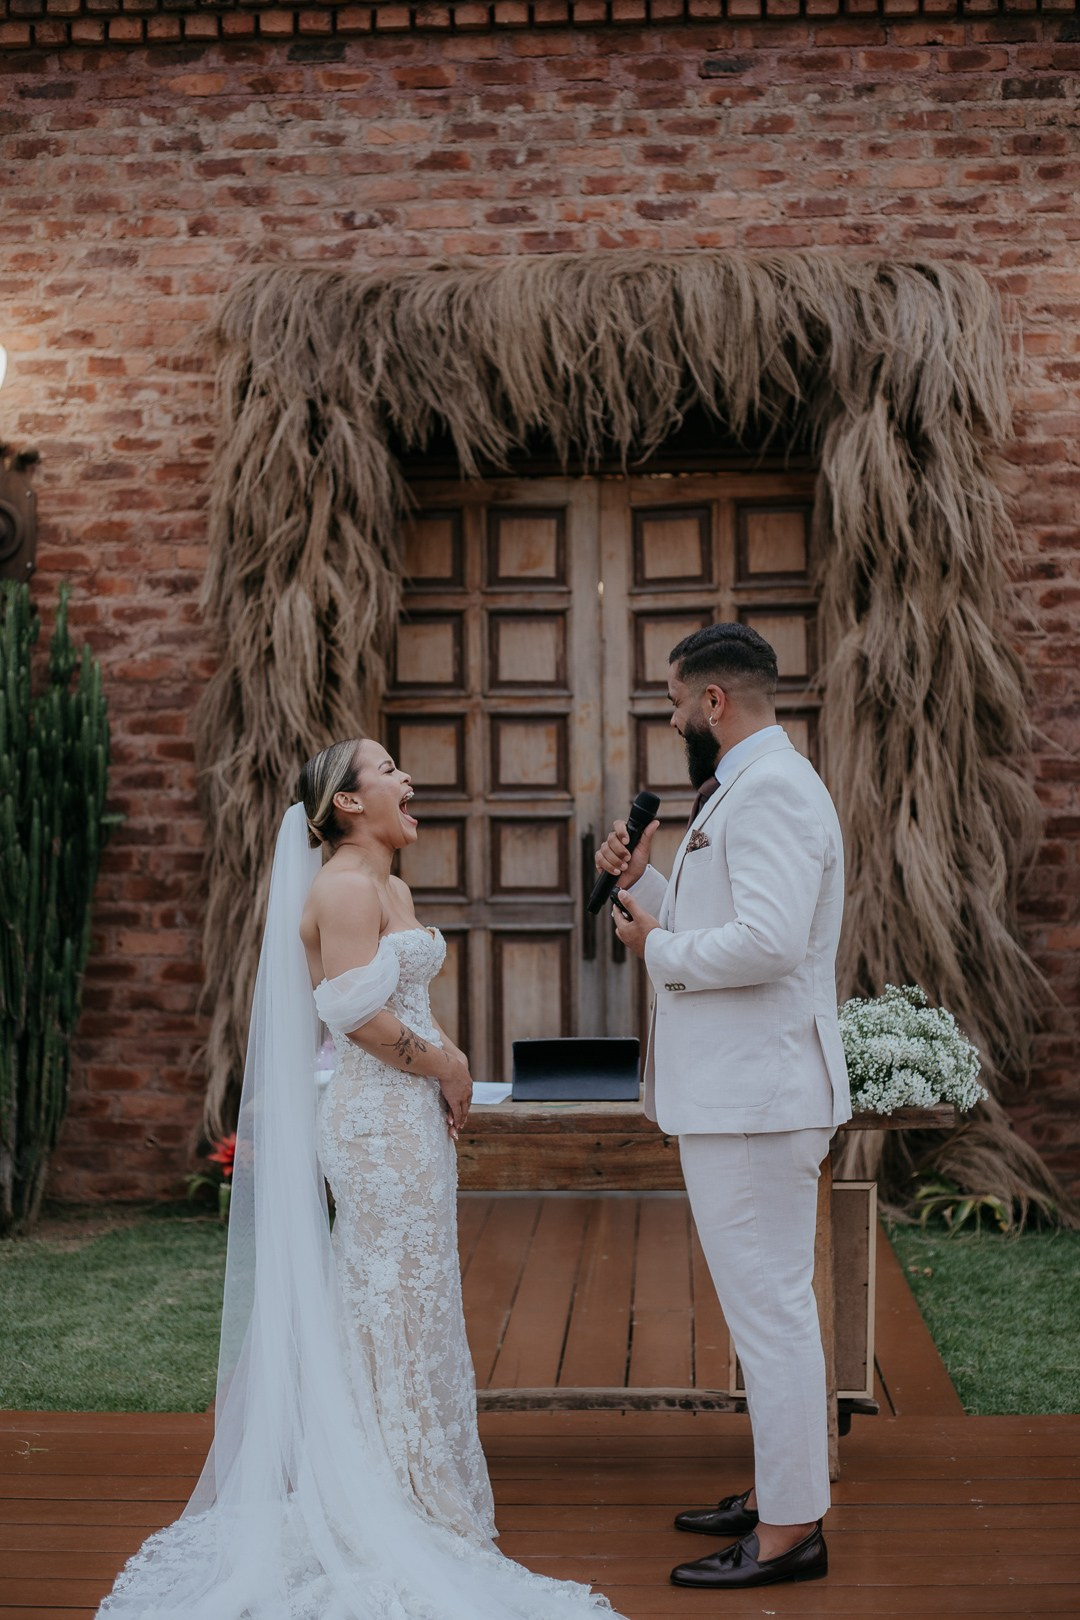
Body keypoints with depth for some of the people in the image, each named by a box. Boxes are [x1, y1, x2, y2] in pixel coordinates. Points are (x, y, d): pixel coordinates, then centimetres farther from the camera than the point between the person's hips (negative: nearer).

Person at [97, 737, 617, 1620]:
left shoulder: (392, 889, 16)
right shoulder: (343, 886, -14)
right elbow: (360, 1012, -21)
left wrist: (450, 1064, 4)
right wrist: (446, 1066, -9)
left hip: (411, 1116, 10)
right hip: (377, 1118, -10)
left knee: (410, 1305, 16)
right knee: (393, 1303, -2)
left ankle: (423, 1497, 27)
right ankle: (398, 1508, 9)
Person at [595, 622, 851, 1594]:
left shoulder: (770, 790, -17)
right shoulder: (754, 787, 18)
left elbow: (768, 941, -29)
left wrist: (658, 949, -15)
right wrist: (645, 885, 13)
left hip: (755, 1097, -11)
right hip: (742, 1091, 11)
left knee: (769, 1307, -4)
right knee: (769, 1303, 18)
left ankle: (789, 1531, 5)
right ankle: (779, 1493, 30)